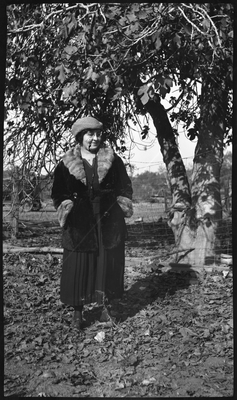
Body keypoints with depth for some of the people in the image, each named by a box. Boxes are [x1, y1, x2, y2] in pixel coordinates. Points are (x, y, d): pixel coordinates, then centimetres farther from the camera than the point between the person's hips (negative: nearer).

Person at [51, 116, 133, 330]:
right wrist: (66, 206, -9)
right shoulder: (66, 164, 3)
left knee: (108, 265, 5)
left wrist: (123, 205, -2)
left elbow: (125, 187, 11)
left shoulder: (114, 161, 6)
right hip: (79, 224, -1)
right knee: (78, 267, 1)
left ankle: (105, 305, 23)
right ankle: (77, 312, 15)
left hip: (109, 222, 1)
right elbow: (59, 192, 7)